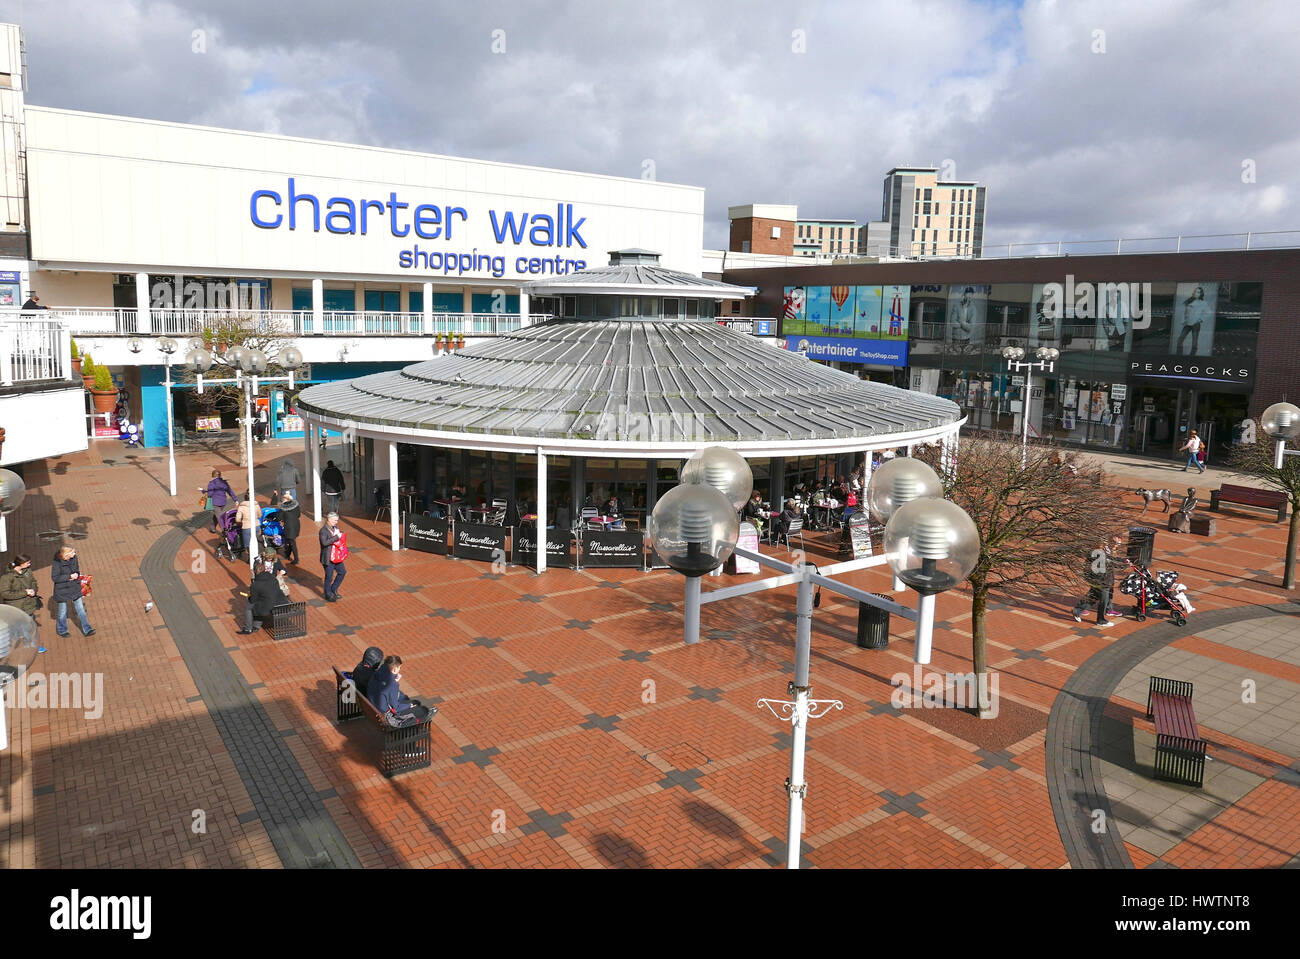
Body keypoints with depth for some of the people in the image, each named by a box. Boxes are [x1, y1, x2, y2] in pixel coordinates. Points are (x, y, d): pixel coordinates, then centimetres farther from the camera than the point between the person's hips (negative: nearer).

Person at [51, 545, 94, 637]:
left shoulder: (74, 558, -6)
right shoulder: (56, 563, -22)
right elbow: (54, 577, -19)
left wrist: (77, 575, -4)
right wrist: (69, 577, -24)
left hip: (74, 588, 5)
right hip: (62, 591, -4)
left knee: (81, 609, 8)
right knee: (63, 612, 13)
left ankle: (87, 630, 16)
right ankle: (62, 630, 35)